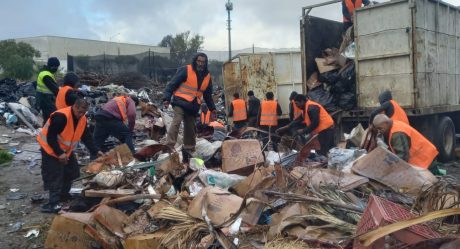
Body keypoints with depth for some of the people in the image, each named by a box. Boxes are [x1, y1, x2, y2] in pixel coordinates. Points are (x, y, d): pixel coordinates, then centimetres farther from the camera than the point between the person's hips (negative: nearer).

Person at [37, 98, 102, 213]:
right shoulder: (60, 117, -30)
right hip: (50, 149, -8)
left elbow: (87, 137, 2)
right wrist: (59, 153, -29)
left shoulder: (82, 119, -5)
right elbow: (51, 137, -29)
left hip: (66, 149, 8)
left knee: (72, 172, 11)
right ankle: (53, 203, -7)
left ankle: (63, 195, 28)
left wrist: (95, 151, -6)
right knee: (54, 176, -11)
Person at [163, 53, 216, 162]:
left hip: (193, 106, 5)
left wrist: (212, 109, 18)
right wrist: (166, 98, -18)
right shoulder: (185, 70, -4)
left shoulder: (207, 76, 14)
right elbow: (172, 84, -7)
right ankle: (169, 147, -26)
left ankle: (188, 151, 19)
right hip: (180, 102, -5)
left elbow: (208, 95, 23)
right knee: (177, 121, -24)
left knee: (190, 129, 8)